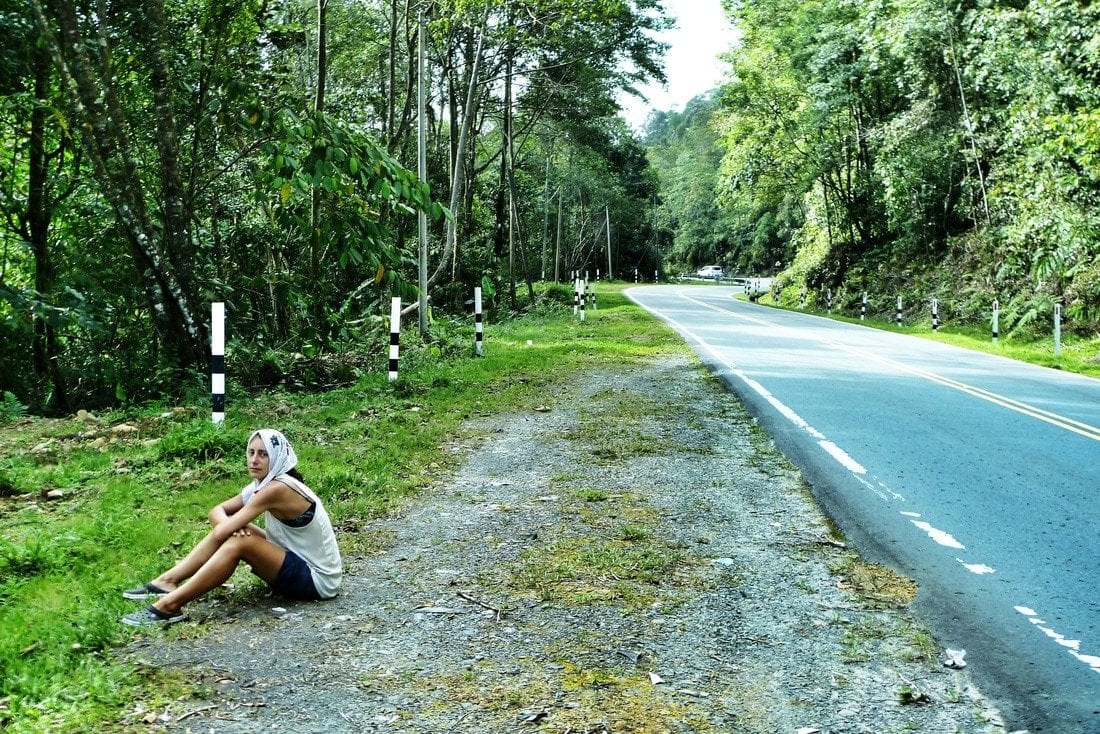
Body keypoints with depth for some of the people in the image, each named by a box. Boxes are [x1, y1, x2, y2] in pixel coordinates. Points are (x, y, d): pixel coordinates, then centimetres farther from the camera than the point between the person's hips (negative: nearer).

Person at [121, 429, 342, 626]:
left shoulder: (277, 489, -24)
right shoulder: (260, 485, 4)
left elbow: (222, 532, -23)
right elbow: (217, 512, 4)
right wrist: (230, 525, -17)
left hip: (318, 580, -9)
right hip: (299, 564, 9)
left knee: (239, 542, -25)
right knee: (229, 531, 1)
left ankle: (170, 605, -20)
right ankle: (168, 581, 1)